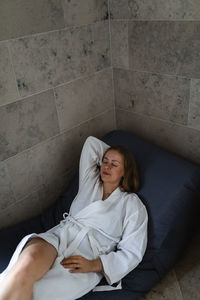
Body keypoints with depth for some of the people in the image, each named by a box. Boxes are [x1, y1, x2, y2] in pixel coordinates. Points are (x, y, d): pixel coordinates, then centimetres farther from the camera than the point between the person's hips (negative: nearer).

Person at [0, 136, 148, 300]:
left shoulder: (132, 204, 9)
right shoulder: (90, 180, 21)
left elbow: (132, 253, 1)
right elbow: (91, 142, 31)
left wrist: (94, 265, -12)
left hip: (88, 253, -3)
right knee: (28, 263, -36)